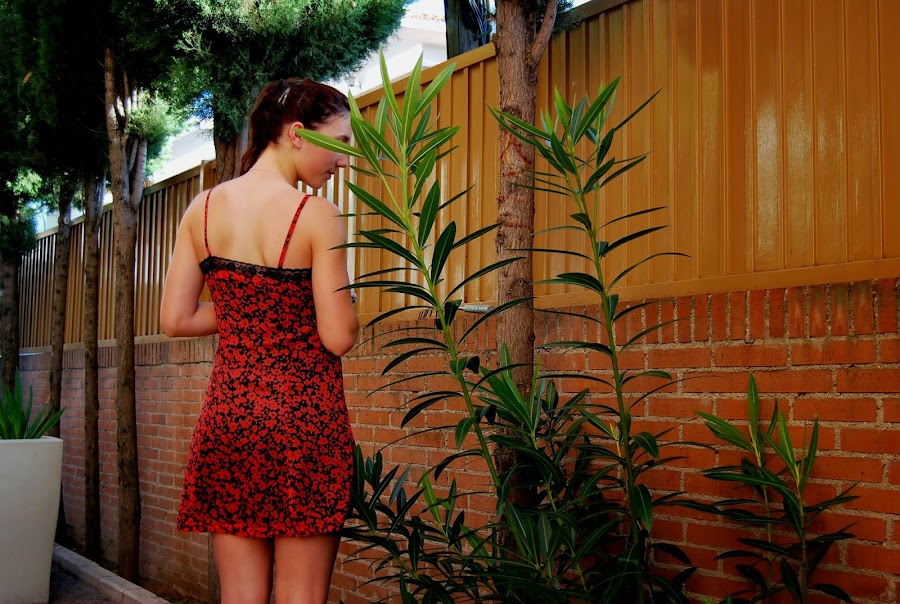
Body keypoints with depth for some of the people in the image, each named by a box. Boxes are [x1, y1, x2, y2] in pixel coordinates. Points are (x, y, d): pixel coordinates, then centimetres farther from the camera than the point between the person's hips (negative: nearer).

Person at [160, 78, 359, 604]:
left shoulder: (203, 208, 5)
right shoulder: (317, 215, -11)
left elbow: (175, 320, 6)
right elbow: (339, 337, -12)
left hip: (228, 413, 5)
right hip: (303, 413, -5)